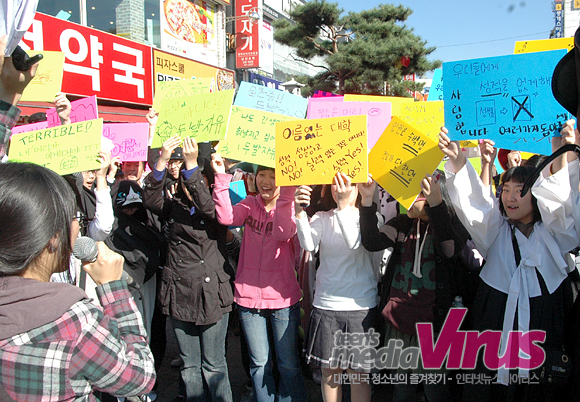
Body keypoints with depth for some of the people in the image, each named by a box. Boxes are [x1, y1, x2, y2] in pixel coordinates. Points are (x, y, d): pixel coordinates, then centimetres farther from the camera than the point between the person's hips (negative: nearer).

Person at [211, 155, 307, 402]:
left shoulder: (290, 206, -5)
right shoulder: (251, 205, 6)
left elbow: (283, 233, -26)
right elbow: (226, 216, -14)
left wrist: (286, 195, -32)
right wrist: (221, 177, -19)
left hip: (281, 297, -3)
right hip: (249, 295, 3)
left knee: (288, 364, 8)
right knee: (259, 363, 15)